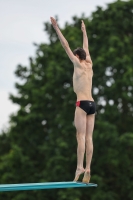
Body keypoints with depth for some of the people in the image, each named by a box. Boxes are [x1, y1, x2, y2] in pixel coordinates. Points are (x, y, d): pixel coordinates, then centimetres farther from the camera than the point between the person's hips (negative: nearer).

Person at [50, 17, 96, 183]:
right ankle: (87, 169, -3)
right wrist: (84, 31, 45)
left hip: (82, 103, -7)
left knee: (81, 136, -12)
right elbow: (86, 49, 32)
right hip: (92, 104, 7)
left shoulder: (78, 64, 0)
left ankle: (80, 167, -19)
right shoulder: (89, 65, 16)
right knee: (88, 137, 1)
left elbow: (66, 46, -2)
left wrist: (56, 28, 1)